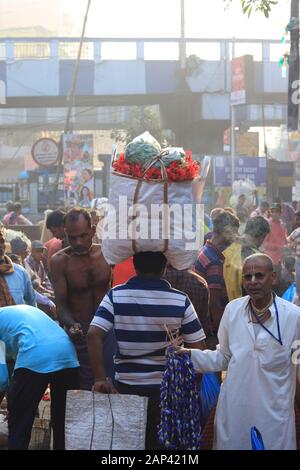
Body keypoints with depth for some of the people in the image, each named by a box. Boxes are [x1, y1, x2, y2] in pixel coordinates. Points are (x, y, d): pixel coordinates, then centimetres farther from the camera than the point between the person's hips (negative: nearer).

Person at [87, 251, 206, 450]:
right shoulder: (180, 300, -7)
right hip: (168, 388, -1)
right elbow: (198, 347, -7)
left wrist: (100, 378, -12)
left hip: (126, 386, 1)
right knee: (162, 443, 14)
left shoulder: (116, 296, -6)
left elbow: (93, 334, -16)